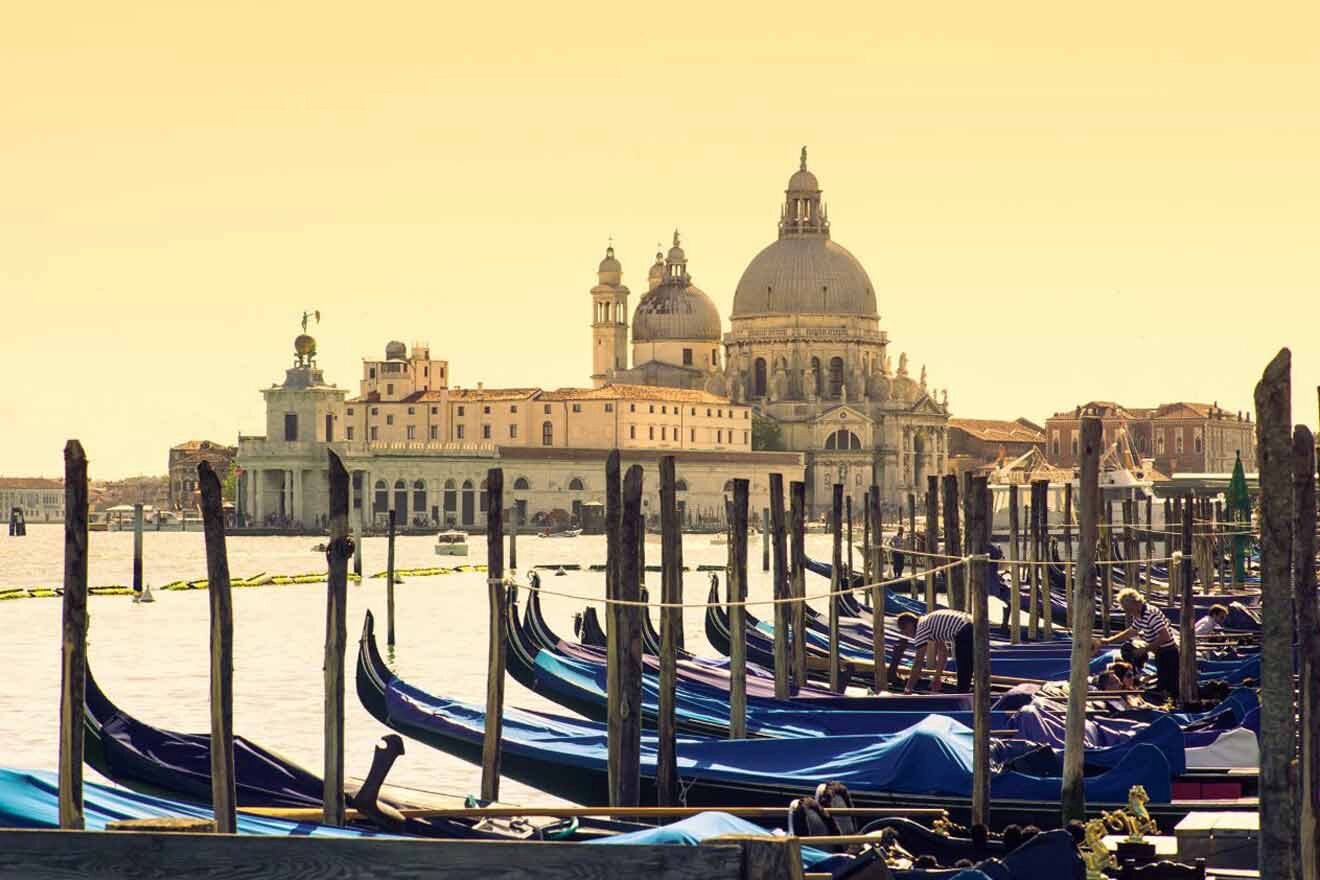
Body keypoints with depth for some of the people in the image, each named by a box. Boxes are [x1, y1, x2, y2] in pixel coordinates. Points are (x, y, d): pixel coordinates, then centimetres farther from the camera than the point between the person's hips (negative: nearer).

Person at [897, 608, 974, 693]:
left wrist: (908, 690, 2)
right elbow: (943, 651, 34)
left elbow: (918, 663, -3)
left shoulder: (922, 628, -2)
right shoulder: (930, 622, 25)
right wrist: (938, 676, 38)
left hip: (964, 633, -9)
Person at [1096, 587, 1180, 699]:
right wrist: (1109, 641, 25)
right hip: (1161, 655, 11)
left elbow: (1165, 636, -27)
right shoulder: (1139, 616, 10)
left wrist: (1146, 648, -21)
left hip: (1168, 654, -11)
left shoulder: (1151, 614, -22)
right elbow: (1130, 632, 27)